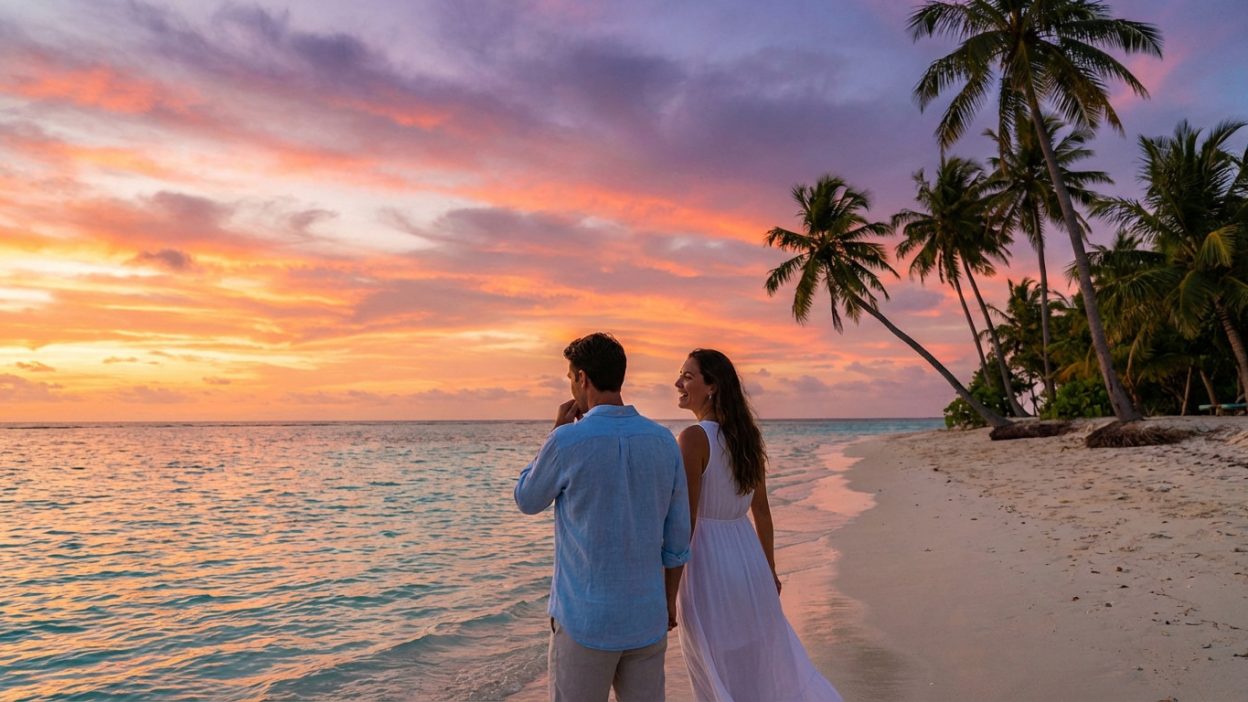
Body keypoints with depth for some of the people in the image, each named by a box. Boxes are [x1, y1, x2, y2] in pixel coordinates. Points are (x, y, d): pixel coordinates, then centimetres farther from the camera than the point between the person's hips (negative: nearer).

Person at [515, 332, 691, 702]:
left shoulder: (568, 442, -16)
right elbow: (677, 535, 6)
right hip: (647, 616, 5)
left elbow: (527, 501, 3)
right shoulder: (664, 441, -1)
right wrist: (669, 596, 19)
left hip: (585, 619, -4)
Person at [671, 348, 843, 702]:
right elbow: (762, 510, 11)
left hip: (708, 567, -7)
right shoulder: (747, 435, 5)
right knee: (771, 663, 24)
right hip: (747, 559, 7)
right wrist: (769, 570, 20)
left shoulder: (693, 438, -18)